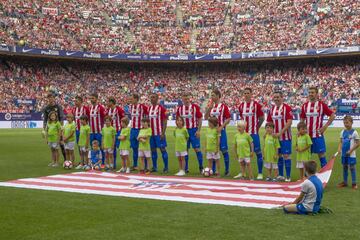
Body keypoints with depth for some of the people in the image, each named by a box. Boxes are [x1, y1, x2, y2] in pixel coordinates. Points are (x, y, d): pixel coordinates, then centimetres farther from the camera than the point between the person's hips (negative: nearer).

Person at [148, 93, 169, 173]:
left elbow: (165, 121, -10)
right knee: (153, 149, 8)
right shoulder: (149, 108, 12)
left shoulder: (161, 108, -7)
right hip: (151, 133, 6)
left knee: (162, 149, -4)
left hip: (159, 133, -6)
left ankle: (166, 167, 2)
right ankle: (154, 167, 16)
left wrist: (163, 133, -16)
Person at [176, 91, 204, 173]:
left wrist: (198, 130, -9)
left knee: (197, 148, -5)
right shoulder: (179, 108, 5)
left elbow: (200, 119, -3)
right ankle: (185, 168, 14)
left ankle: (201, 167, 4)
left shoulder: (195, 107, -5)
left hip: (193, 130, -3)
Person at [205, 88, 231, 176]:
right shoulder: (210, 105, 10)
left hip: (221, 130, -5)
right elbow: (206, 117, 6)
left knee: (224, 150, -2)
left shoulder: (223, 106, -4)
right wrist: (209, 108, -6)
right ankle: (213, 170, 15)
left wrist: (221, 127, -17)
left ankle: (227, 170, 7)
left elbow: (228, 119, -7)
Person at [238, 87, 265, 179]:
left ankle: (260, 173, 4)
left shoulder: (256, 105, -5)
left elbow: (261, 118, 1)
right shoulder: (241, 106, 8)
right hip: (244, 133, 5)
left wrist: (256, 127, 1)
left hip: (254, 133, -5)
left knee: (258, 151, -2)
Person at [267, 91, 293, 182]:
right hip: (275, 136, 6)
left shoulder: (287, 108, -9)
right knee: (278, 155, 11)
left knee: (286, 155, -4)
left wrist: (280, 133, -21)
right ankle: (280, 175, 20)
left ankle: (288, 177, 2)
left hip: (285, 137, -6)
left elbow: (289, 122, -16)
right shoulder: (272, 109, 10)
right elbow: (269, 122, 15)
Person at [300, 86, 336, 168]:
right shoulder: (305, 105, 7)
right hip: (307, 135, 4)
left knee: (321, 154, -2)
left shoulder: (322, 104, -5)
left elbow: (332, 115, -3)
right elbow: (302, 119, 14)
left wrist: (325, 126, -8)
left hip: (318, 134, -4)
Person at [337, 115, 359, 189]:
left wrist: (351, 150, -14)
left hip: (351, 154, -5)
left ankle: (354, 183, 8)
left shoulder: (354, 132, -9)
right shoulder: (343, 132, 6)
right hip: (344, 154, 5)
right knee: (344, 167, 13)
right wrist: (339, 148, -7)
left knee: (352, 167, 0)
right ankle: (344, 182, 23)